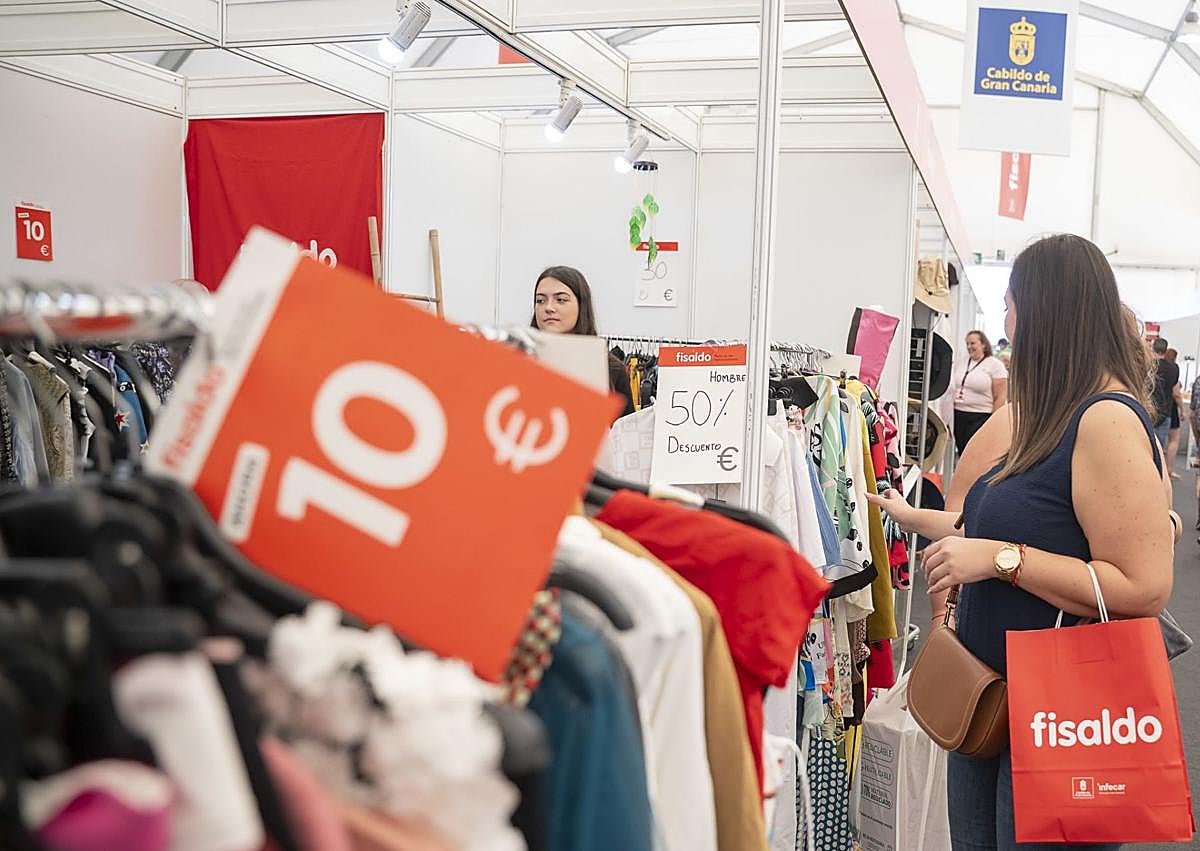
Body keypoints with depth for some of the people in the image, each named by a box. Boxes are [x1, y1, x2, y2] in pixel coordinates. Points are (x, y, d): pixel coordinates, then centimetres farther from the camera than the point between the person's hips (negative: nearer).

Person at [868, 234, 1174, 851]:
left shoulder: (1108, 419, -21)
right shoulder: (1050, 419, 9)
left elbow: (1144, 589, -27)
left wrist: (1000, 558, -26)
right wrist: (914, 517, 30)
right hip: (988, 700, 9)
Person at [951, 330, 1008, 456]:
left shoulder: (994, 365, -5)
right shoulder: (963, 363, 13)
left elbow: (1000, 397, -9)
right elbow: (954, 387, 19)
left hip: (980, 417, -6)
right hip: (959, 416, 6)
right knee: (962, 454, 8)